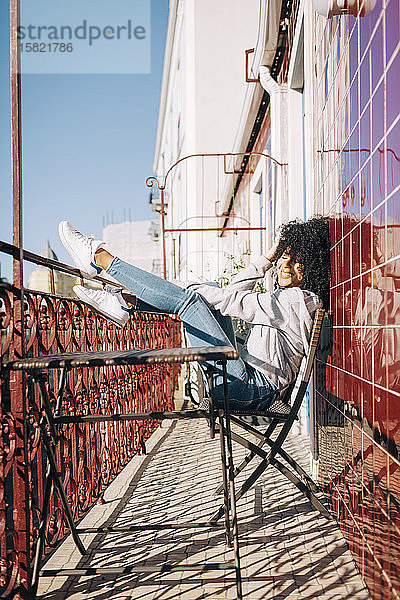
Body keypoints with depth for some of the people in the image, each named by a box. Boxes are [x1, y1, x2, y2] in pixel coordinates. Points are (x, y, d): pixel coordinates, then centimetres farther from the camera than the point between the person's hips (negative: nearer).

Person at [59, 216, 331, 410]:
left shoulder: (298, 300, -13)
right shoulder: (286, 299, 17)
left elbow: (231, 300, -15)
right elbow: (235, 290, 20)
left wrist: (193, 289, -2)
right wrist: (267, 260, 13)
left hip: (252, 390, -10)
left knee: (187, 298, -13)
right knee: (209, 292, 9)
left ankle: (99, 258, -2)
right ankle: (125, 303, 5)